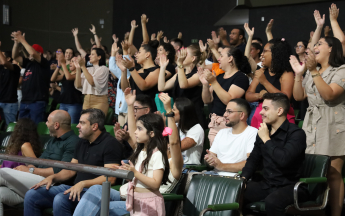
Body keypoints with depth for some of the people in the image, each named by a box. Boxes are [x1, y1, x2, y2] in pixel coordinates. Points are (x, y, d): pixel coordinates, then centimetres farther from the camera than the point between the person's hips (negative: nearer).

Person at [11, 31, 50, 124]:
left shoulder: (43, 63, -2)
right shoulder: (28, 63, 17)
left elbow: (33, 53, -18)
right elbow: (15, 57, 13)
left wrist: (22, 40, -9)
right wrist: (16, 42, -1)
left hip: (38, 102, -7)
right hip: (25, 102, 7)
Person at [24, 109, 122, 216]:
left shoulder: (110, 144, -8)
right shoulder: (82, 143, 20)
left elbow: (110, 178, -18)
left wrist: (83, 184, -26)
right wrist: (52, 177, 7)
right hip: (75, 187, 9)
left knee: (60, 200, -36)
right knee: (31, 195, -5)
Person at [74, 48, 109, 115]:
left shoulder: (103, 69, -2)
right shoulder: (88, 69, 15)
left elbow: (92, 82, -17)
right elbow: (78, 85, 7)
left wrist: (83, 66, -15)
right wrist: (78, 69, 0)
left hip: (99, 101, -6)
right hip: (86, 100, 6)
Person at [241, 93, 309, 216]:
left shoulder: (296, 133, -11)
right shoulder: (263, 131, 12)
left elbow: (284, 160, -28)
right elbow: (253, 159, 21)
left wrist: (266, 139, -16)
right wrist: (243, 178, 3)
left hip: (291, 186, -7)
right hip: (266, 185, 7)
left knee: (272, 201, -37)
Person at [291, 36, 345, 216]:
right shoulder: (311, 72, 19)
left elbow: (329, 95, -18)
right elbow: (298, 96, 14)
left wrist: (314, 71, -20)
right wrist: (298, 74, 2)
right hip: (312, 125, 7)